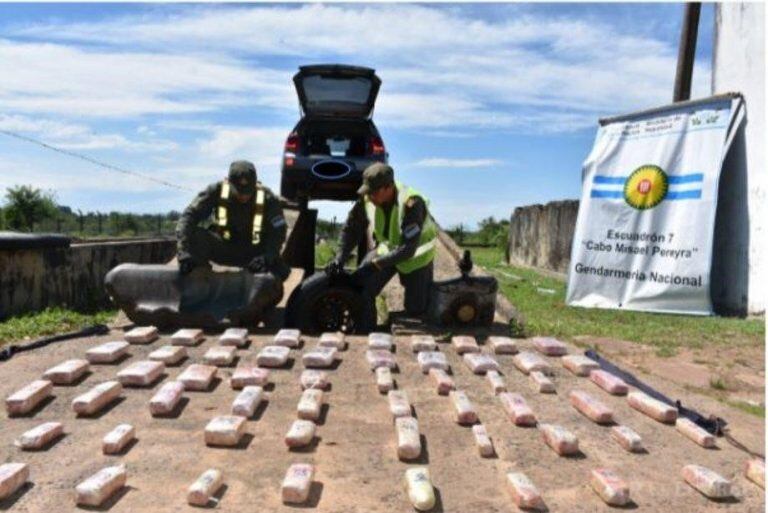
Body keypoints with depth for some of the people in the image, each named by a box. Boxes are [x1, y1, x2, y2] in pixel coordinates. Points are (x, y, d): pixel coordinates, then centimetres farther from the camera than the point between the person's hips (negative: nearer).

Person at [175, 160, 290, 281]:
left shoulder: (267, 199, -17)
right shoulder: (217, 191, -17)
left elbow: (278, 231, -16)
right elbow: (189, 216, -22)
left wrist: (267, 257, -34)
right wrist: (184, 252, -35)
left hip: (254, 253, 0)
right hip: (222, 250, 0)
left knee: (281, 271, -27)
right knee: (193, 234, -28)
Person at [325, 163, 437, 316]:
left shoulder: (410, 204, -37)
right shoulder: (367, 199, -22)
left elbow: (407, 249, -36)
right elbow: (351, 228, -7)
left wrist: (375, 264, -36)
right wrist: (340, 257, -19)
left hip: (415, 254, -4)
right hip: (387, 248, 4)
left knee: (415, 309, 5)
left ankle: (425, 282, 34)